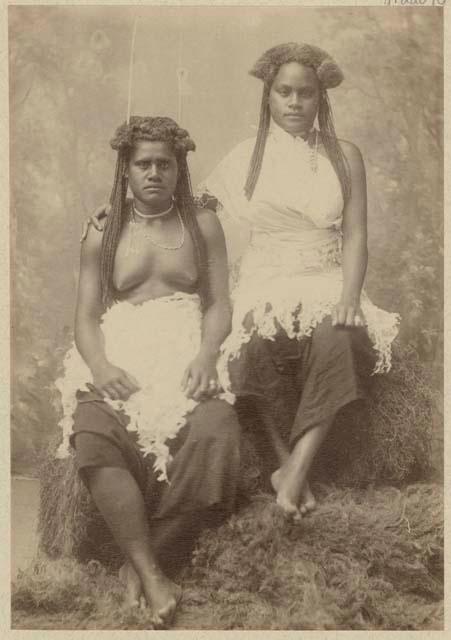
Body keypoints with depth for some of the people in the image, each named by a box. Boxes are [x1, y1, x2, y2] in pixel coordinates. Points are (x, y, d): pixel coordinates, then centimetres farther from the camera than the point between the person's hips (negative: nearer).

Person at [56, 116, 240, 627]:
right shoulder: (101, 237, 16)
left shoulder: (203, 225, 14)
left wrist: (206, 354, -13)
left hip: (187, 349, 0)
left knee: (212, 435, -32)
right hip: (118, 357, 1)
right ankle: (152, 574, -27)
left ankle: (141, 563, -16)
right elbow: (86, 316, 9)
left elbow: (219, 303, 8)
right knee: (93, 439, -32)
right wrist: (99, 365, -12)